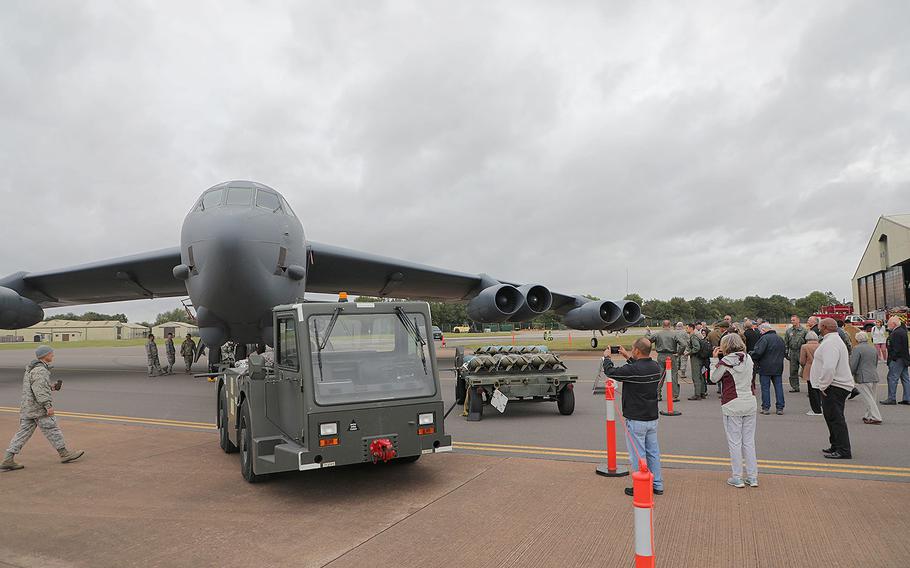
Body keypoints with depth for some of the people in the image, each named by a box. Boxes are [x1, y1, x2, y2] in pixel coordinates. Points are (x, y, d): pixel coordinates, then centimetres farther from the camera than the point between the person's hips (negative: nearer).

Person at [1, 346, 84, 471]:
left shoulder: (31, 368, 16)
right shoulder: (40, 370, -17)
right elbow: (39, 390, -24)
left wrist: (51, 387, 17)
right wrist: (48, 406, -25)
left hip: (27, 407, 9)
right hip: (38, 408, -9)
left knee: (23, 432, 8)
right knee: (52, 430, 0)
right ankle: (64, 454, 9)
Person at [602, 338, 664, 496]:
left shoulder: (632, 370, -23)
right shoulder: (655, 366, -1)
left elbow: (610, 372, -11)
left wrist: (607, 357, 7)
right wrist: (628, 357, 23)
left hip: (636, 420, -7)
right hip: (652, 418, 7)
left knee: (637, 454, 3)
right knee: (653, 452, 17)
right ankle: (657, 485, 26)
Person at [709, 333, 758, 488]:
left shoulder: (725, 362, -13)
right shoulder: (748, 359, 3)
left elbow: (714, 378, -2)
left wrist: (714, 359, 5)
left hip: (732, 406, -5)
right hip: (750, 403, 5)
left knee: (735, 442, 3)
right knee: (749, 441, 13)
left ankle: (737, 478, 8)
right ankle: (752, 477, 17)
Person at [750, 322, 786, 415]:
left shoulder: (764, 338, -15)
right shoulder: (780, 338, 12)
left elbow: (758, 352, -22)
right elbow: (784, 352, 20)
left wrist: (751, 355, -5)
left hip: (765, 367, -6)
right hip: (778, 367, 7)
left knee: (765, 387, 1)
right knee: (778, 387, 9)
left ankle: (766, 408, 4)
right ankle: (780, 408, 11)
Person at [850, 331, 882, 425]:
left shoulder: (857, 349, -11)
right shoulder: (873, 349, 13)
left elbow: (853, 365, -13)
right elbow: (876, 364, 22)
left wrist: (850, 375, 3)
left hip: (863, 378, -8)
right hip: (874, 377, 8)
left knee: (868, 399, -5)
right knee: (871, 398, 16)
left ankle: (875, 418, -7)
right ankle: (868, 416, 24)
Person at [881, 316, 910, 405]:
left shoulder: (896, 333, -19)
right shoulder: (902, 330, 12)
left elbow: (896, 348, -22)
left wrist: (892, 358, -16)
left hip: (897, 359, -10)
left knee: (892, 378, -5)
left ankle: (891, 398, -2)